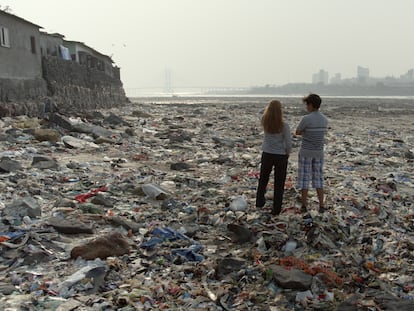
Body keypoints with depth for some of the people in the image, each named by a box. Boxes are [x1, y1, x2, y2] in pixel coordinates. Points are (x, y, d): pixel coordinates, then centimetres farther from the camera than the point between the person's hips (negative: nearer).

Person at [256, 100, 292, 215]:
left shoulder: (264, 122, -11)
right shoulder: (284, 125, -19)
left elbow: (260, 113, 14)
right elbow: (288, 143, -14)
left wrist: (271, 107, 19)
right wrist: (287, 153, 4)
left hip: (267, 154, 3)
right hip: (281, 156, -3)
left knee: (263, 179, 24)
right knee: (279, 184, 10)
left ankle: (259, 202, 34)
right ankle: (276, 209, 15)